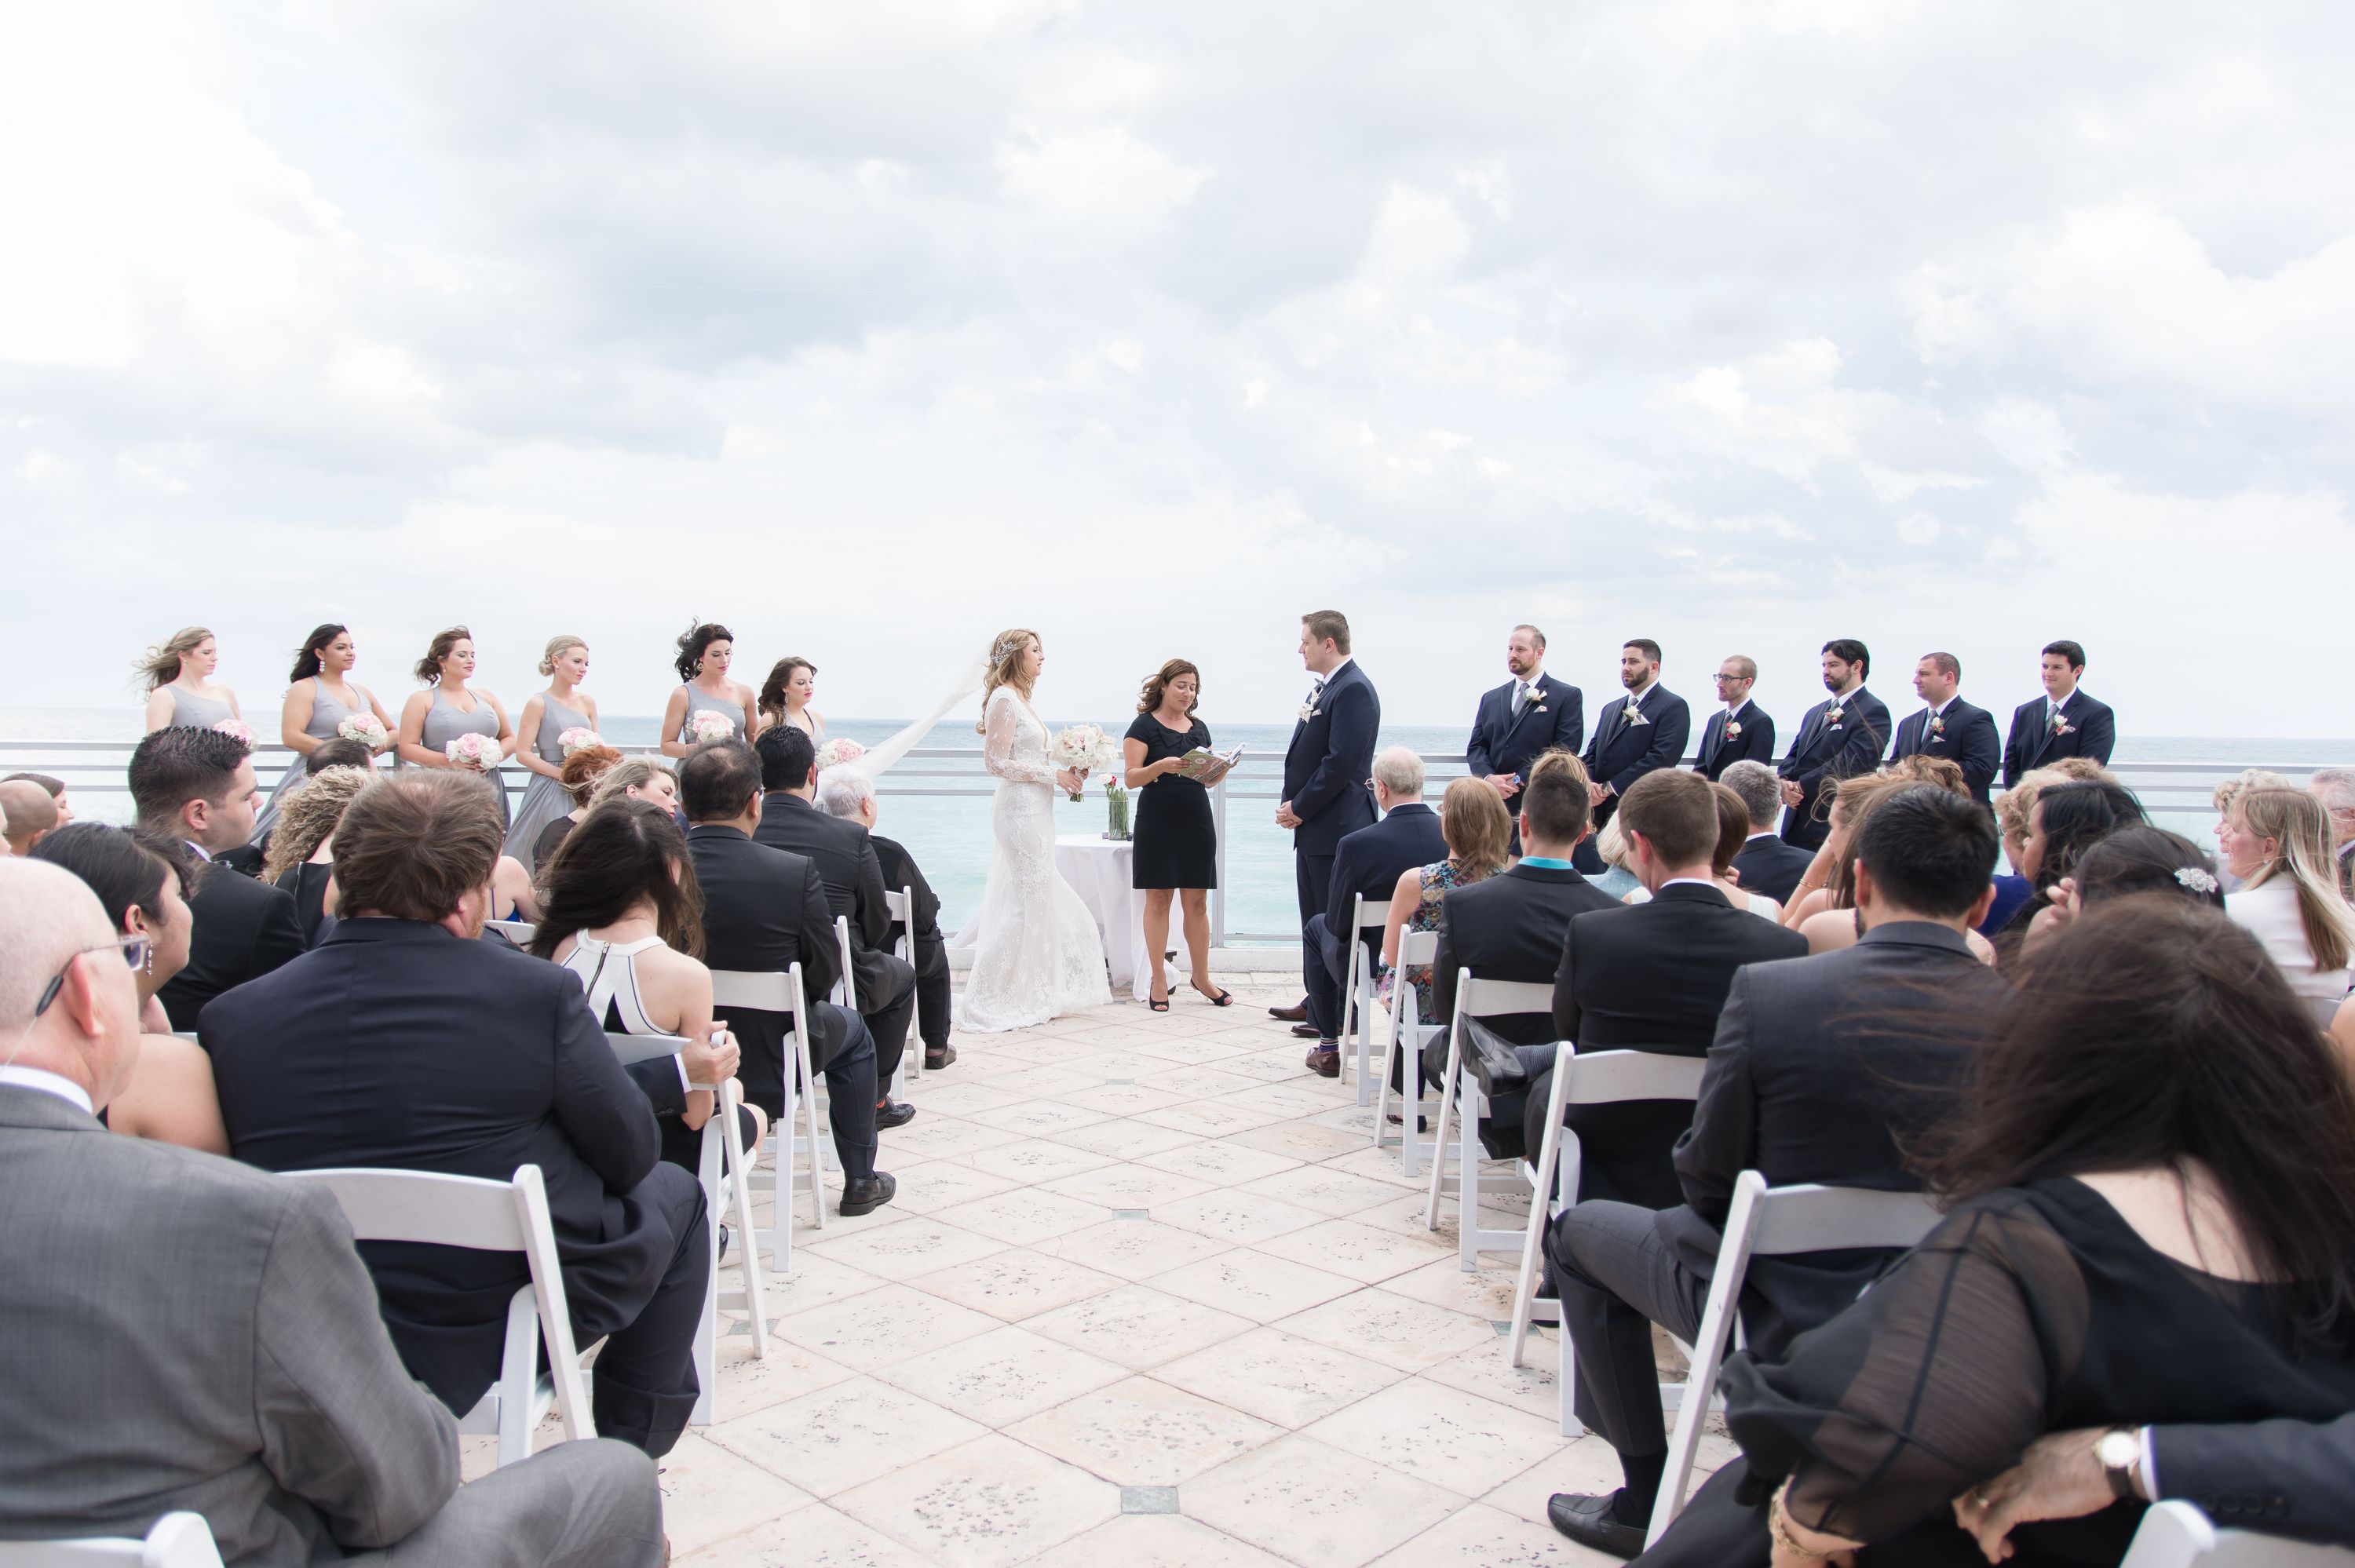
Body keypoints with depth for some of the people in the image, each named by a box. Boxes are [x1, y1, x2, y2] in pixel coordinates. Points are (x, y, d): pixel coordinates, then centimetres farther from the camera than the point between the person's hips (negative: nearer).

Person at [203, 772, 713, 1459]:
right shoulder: (535, 992, -21)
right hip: (518, 1319, -4)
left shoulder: (230, 1017, -9)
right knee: (672, 1196, 23)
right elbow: (629, 1154, -10)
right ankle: (626, 1461, 28)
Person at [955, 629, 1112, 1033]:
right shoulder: (1004, 699, -12)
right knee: (1028, 901, -6)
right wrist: (1052, 775, -15)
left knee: (1040, 900, 13)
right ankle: (992, 1000, 1)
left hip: (1034, 810, 10)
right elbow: (997, 762, -18)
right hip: (1020, 808, -10)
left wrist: (1063, 774, 7)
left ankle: (1030, 995, 21)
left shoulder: (1020, 699, 17)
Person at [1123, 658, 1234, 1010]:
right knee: (1158, 900, 1)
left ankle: (1201, 976, 17)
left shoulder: (1199, 728, 14)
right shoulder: (1144, 726, -3)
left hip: (1197, 822, 5)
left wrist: (1223, 767, -4)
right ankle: (1159, 981, 8)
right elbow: (1131, 777, -9)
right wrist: (1162, 766, -25)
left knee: (1197, 901, 7)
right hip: (1157, 823, -5)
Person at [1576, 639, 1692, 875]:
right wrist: (1588, 784, -4)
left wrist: (1609, 788, -13)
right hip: (1600, 811, 7)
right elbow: (1592, 754, 19)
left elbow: (1660, 759, -14)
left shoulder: (1673, 707, -2)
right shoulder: (1611, 710, 23)